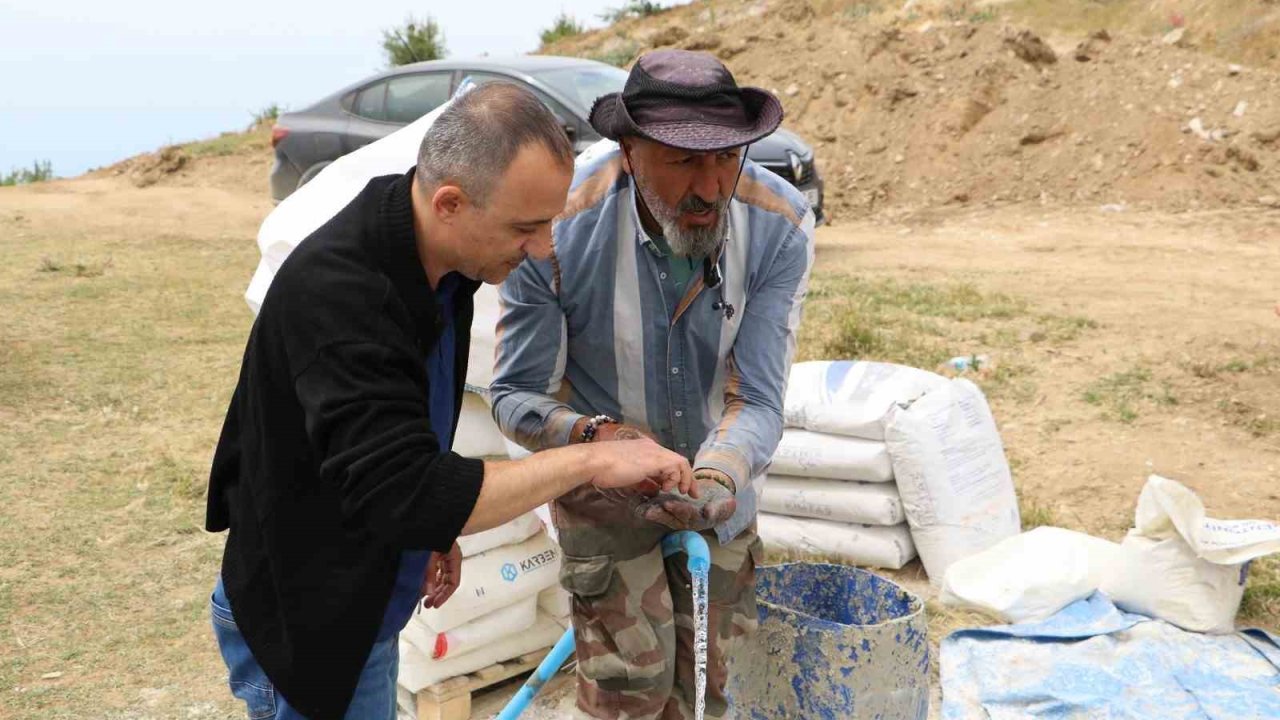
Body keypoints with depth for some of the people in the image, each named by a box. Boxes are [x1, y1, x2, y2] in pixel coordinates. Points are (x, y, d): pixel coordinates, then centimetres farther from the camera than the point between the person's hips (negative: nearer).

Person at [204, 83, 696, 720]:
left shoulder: (438, 253, -5)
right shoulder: (337, 291, -33)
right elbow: (399, 495, -38)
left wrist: (436, 524, 8)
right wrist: (589, 461, -34)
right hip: (304, 621, -8)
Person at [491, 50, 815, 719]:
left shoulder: (781, 226, -25)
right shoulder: (556, 230, -30)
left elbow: (757, 399, -23)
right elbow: (518, 394, -20)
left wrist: (719, 479, -44)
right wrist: (596, 435, -40)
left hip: (720, 475, 3)